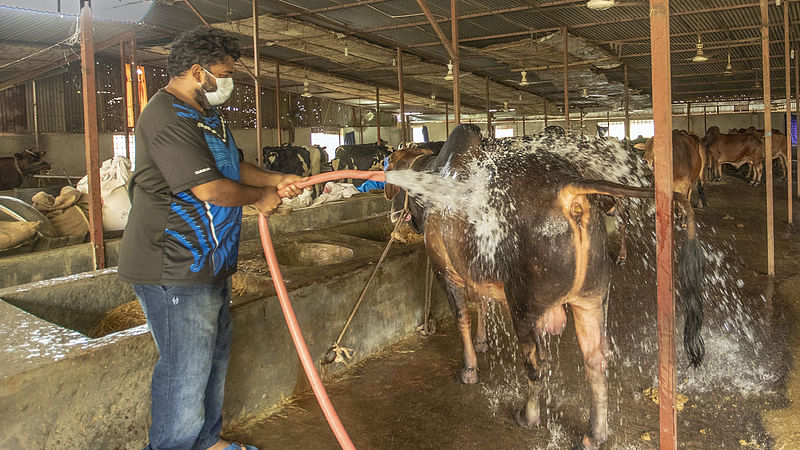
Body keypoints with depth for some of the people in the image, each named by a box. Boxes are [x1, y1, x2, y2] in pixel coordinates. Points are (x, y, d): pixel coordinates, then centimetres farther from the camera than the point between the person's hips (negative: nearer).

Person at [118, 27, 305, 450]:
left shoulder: (206, 114, 16)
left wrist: (275, 180, 10)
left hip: (208, 263, 11)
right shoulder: (167, 118, -19)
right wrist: (260, 197, -8)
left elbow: (233, 166, 26)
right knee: (186, 367, -2)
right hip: (174, 269, -11)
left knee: (214, 353, 19)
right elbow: (209, 188, -25)